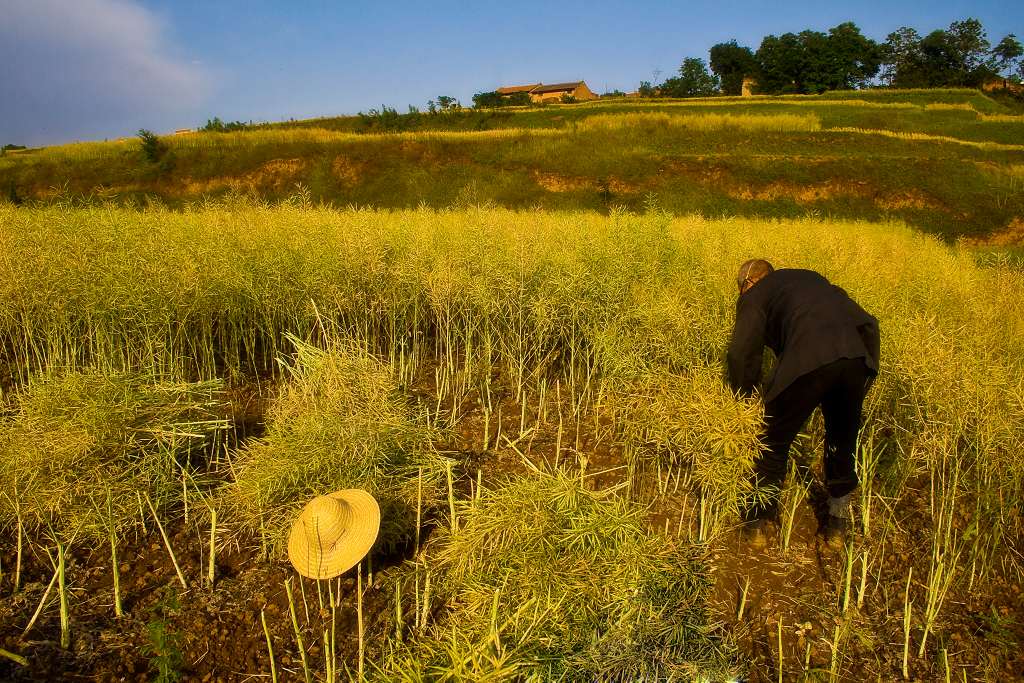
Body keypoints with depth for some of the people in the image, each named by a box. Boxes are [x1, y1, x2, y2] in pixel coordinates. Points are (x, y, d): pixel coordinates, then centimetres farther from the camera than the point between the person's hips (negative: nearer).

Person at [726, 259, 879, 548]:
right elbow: (868, 322, 29)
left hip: (809, 359, -5)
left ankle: (758, 524, 28)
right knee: (842, 441, 25)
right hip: (859, 354, 6)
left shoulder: (754, 296, 20)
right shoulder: (810, 278, 35)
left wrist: (742, 397, 25)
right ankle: (838, 526, 39)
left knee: (775, 441, 15)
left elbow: (743, 352, 10)